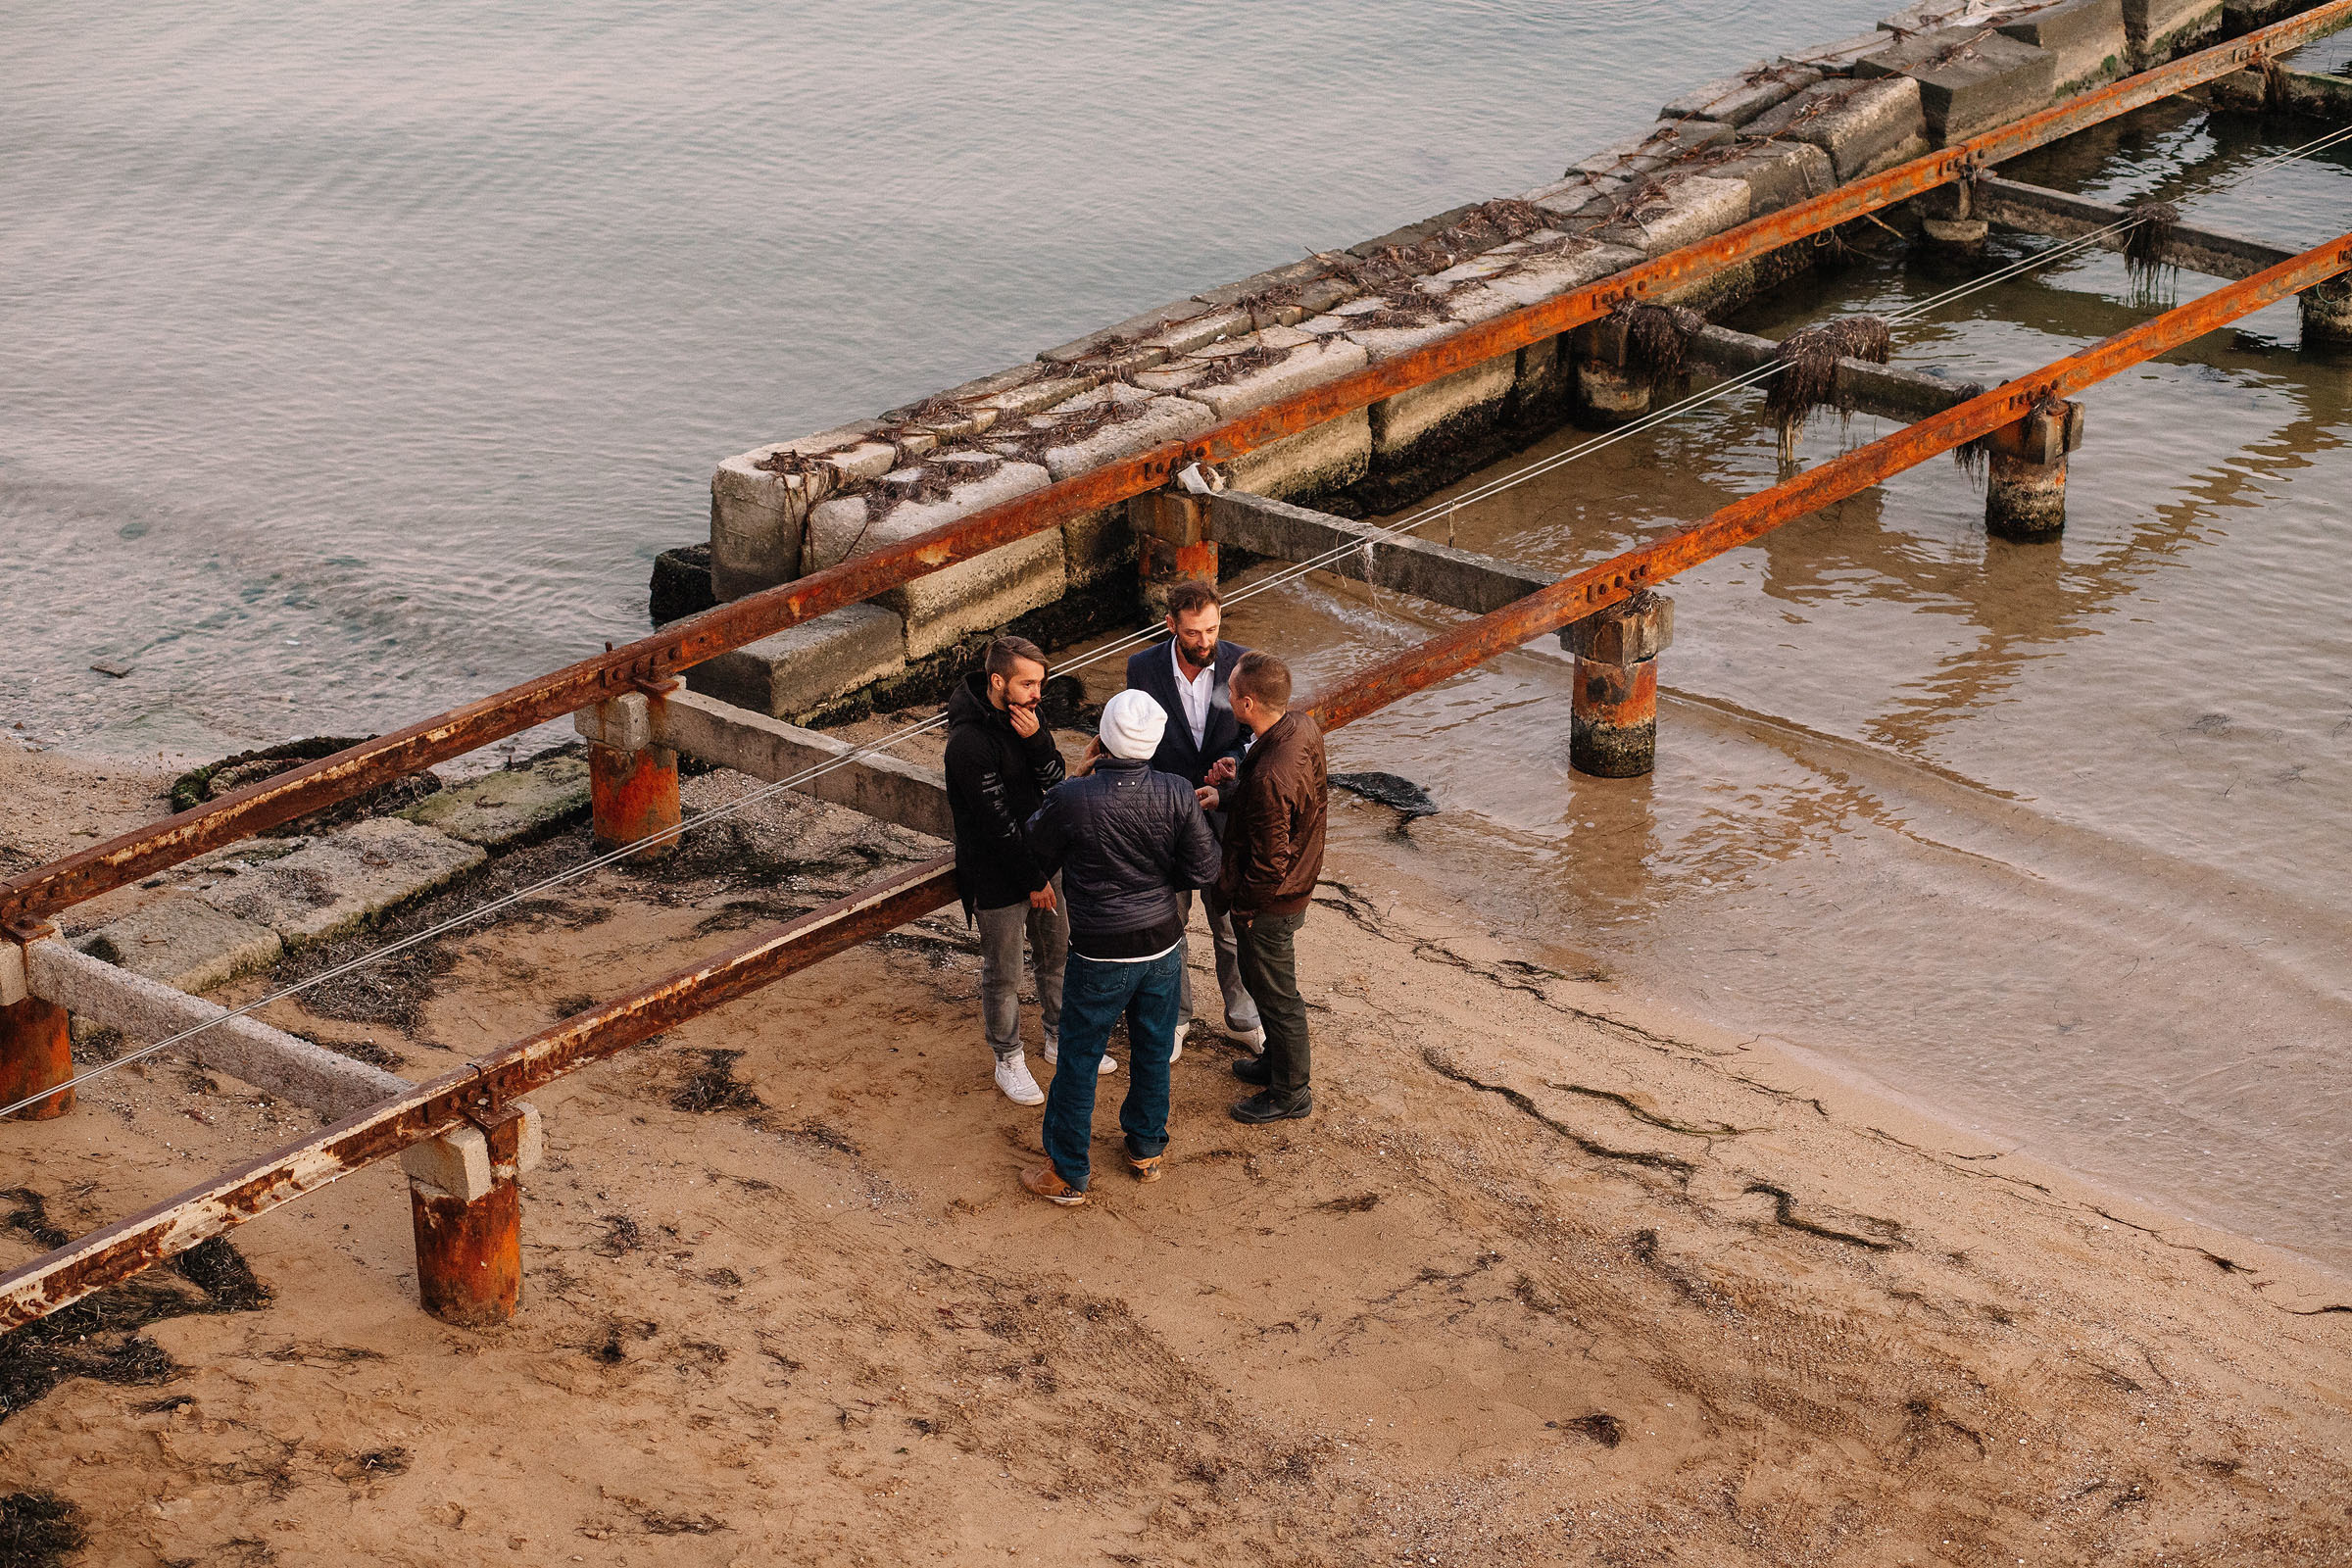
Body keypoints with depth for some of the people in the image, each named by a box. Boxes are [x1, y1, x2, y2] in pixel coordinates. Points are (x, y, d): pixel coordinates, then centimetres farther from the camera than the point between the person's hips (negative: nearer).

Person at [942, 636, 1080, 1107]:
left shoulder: (1024, 717, -3)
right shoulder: (969, 741, -29)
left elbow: (1054, 781, -6)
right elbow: (997, 822, -24)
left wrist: (1036, 739, -26)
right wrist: (1034, 881, -16)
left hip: (1041, 861, 8)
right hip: (996, 877, -8)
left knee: (1057, 953, 21)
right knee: (1002, 976, 8)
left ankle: (1061, 1038, 41)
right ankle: (1008, 1061, 26)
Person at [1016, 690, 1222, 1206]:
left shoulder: (1072, 800, -24)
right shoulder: (1177, 795, -17)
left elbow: (1039, 852, -3)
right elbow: (1203, 871, -9)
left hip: (1101, 955, -3)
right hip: (1164, 946, 3)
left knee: (1078, 1060, 13)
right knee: (1153, 1052, 23)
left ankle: (1067, 1173, 23)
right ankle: (1146, 1151, 40)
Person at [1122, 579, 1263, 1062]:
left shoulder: (1240, 664, -12)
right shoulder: (1143, 668, -13)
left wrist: (1233, 764, -25)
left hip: (1223, 821, 0)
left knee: (1233, 927, 13)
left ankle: (1243, 1020, 32)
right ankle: (1174, 1017, 36)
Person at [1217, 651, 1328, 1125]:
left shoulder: (1270, 779, -38)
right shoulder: (1305, 727, -10)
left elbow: (1269, 862, -29)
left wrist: (1245, 907, -12)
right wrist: (1229, 795, 6)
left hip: (1270, 904, -9)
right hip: (1298, 883, 9)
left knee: (1275, 995, 11)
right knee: (1265, 983, 28)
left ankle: (1290, 1092, 29)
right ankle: (1277, 1062, 47)